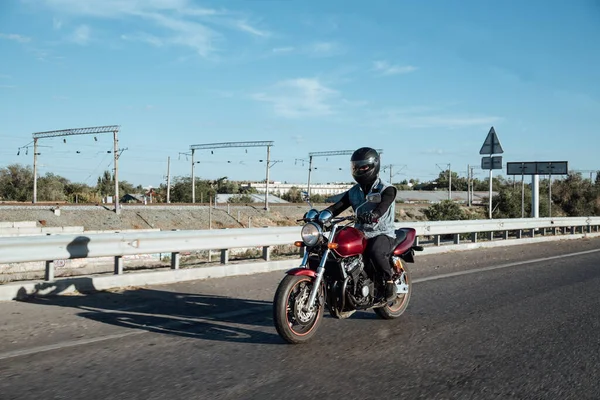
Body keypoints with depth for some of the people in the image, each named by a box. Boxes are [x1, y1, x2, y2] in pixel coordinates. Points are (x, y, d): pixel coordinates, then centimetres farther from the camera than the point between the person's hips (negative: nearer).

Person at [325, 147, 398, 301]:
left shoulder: (386, 189, -5)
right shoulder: (353, 192, 13)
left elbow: (383, 206, -26)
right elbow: (337, 207, 3)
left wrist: (373, 215, -49)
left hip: (382, 234, -6)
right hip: (360, 234, 6)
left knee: (376, 252, -37)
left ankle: (390, 282, -14)